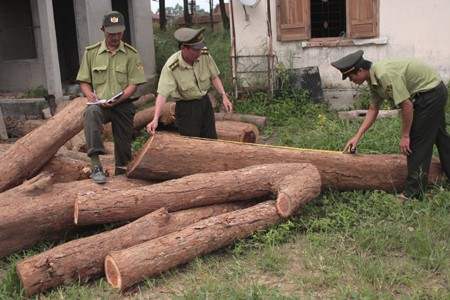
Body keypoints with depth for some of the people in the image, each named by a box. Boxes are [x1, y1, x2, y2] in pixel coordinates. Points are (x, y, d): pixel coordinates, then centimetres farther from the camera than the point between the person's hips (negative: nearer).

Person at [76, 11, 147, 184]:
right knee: (91, 112, -34)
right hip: (99, 103, -1)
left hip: (123, 105, 1)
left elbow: (133, 84, -4)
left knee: (123, 142, 6)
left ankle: (121, 172, 32)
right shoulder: (91, 52, 5)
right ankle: (95, 165, -37)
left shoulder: (131, 54, 2)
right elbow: (84, 81, 9)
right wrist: (90, 95, -13)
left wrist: (117, 100, -20)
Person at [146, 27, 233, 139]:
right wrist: (155, 119, -39)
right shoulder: (170, 67, -25)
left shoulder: (204, 55, -13)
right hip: (186, 108, -4)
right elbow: (162, 94, -30)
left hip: (205, 102, 5)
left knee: (211, 140, 14)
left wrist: (224, 96, -7)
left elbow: (214, 76, 1)